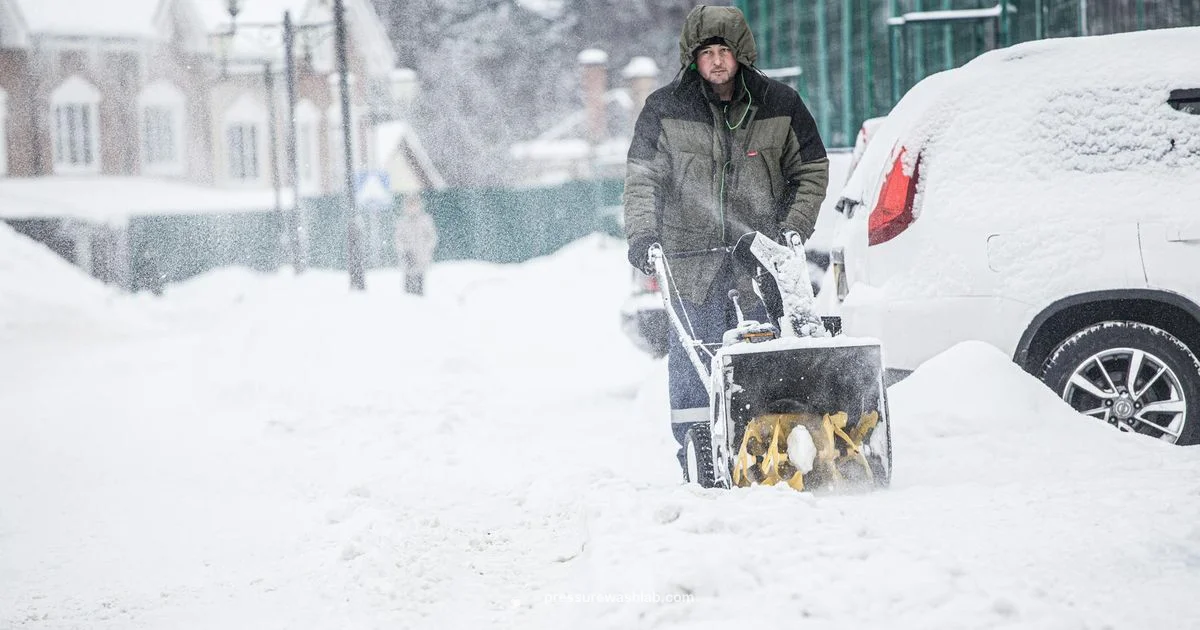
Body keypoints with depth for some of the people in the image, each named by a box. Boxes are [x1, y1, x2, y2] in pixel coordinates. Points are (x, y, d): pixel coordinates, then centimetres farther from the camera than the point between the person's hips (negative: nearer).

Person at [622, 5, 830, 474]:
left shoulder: (779, 105, 3)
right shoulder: (664, 110, 1)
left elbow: (812, 172, 11)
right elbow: (642, 179, 4)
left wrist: (793, 229, -1)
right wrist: (642, 233, -10)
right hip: (692, 256, 0)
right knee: (693, 359, -2)